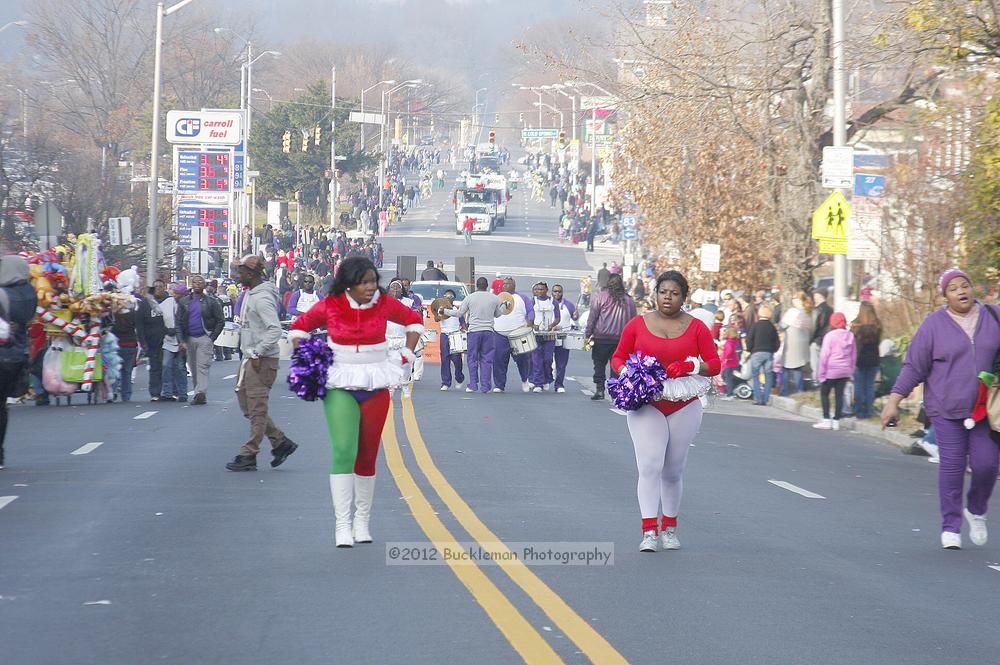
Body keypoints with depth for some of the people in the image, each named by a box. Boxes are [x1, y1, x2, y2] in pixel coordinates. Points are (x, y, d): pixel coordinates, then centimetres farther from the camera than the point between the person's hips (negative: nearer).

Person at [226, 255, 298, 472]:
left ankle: (248, 456, -1)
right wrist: (249, 353, 18)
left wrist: (257, 352, -26)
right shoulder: (250, 294, 14)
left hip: (261, 361, -11)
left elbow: (275, 329, -25)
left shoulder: (262, 298, -17)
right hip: (249, 358, 11)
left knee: (257, 409, -4)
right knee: (247, 405, 13)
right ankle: (281, 442, 19)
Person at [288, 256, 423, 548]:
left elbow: (414, 321, 16)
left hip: (376, 386, 2)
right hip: (340, 386, -2)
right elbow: (299, 327, 12)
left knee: (367, 456, 8)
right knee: (343, 452, -16)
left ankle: (362, 521, 21)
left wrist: (407, 355, 9)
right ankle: (342, 525, -16)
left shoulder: (384, 304, -2)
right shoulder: (329, 307, -6)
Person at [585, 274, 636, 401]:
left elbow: (592, 318, -3)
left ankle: (599, 389, -1)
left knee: (599, 364, 6)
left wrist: (588, 335, 1)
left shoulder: (599, 298, -2)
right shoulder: (629, 300, 8)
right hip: (622, 339, 3)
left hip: (602, 338, -3)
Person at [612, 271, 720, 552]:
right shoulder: (637, 325, 3)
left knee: (673, 471, 11)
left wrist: (690, 367, -18)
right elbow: (617, 358, 9)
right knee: (650, 466, -15)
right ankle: (649, 532, -19)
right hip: (646, 405, -1)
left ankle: (669, 529, 26)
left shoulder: (696, 327, 3)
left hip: (684, 407, 1)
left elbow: (714, 363, 1)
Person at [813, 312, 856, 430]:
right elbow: (854, 355, 10)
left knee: (824, 393, 6)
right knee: (839, 395, 9)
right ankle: (836, 421, 9)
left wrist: (821, 372, -4)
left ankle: (827, 420, -1)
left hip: (831, 371, -5)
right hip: (845, 371, 5)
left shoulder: (830, 336, -12)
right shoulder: (850, 336, 3)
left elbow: (824, 355, -10)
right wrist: (850, 369, 18)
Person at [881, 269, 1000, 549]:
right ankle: (950, 527, 8)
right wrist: (893, 401, -5)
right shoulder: (934, 324, -2)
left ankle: (976, 511, 24)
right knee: (952, 465, -3)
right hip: (947, 408, -2)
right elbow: (914, 366, -1)